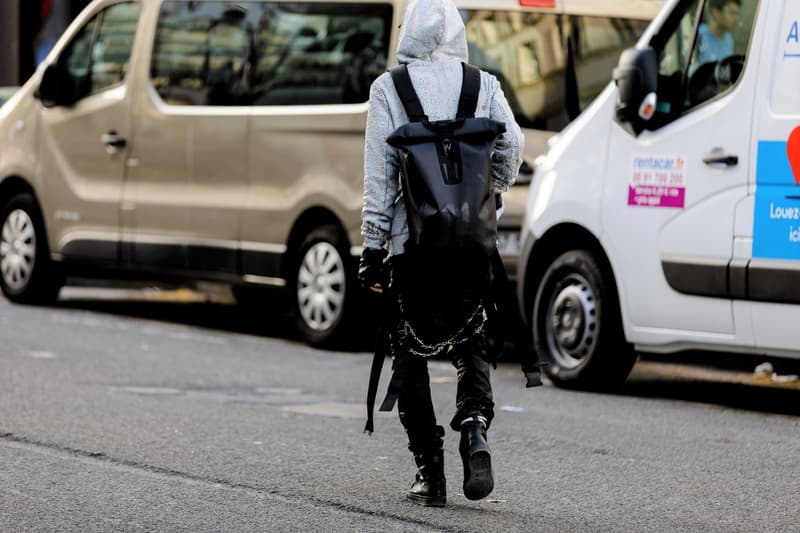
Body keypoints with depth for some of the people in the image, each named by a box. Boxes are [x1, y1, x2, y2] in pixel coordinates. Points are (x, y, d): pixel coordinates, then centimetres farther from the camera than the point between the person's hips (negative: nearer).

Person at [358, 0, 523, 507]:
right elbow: (512, 146, -3)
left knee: (411, 353, 8)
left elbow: (379, 174, -3)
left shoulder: (388, 89, -2)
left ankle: (430, 470, 4)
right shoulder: (483, 85, 3)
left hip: (411, 240, -2)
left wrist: (373, 247, -1)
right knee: (471, 342, 15)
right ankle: (475, 428, -13)